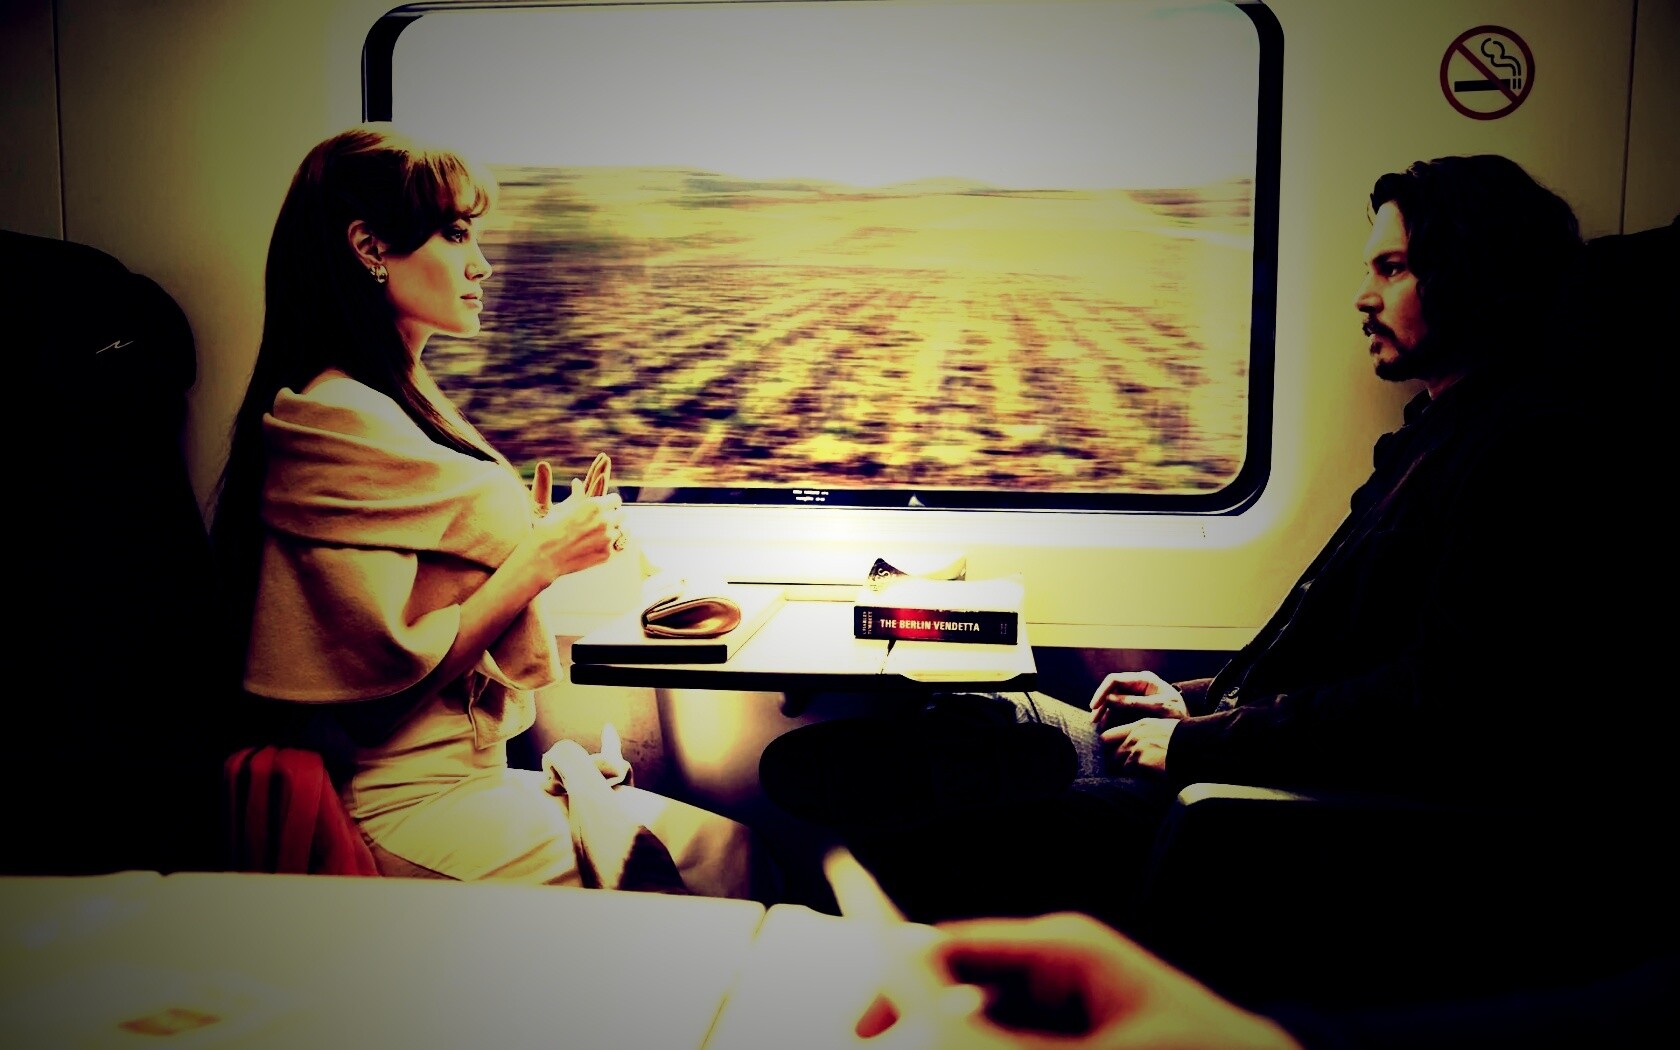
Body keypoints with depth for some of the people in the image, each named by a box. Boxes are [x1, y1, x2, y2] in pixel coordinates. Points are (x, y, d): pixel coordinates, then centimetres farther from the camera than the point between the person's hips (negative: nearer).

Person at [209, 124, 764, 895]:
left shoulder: (402, 401, 14)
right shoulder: (335, 425, -17)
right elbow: (396, 670, -20)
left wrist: (540, 544, 5)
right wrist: (540, 559, -16)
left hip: (467, 772, 9)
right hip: (406, 814, -9)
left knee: (721, 844, 1)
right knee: (721, 855, -9)